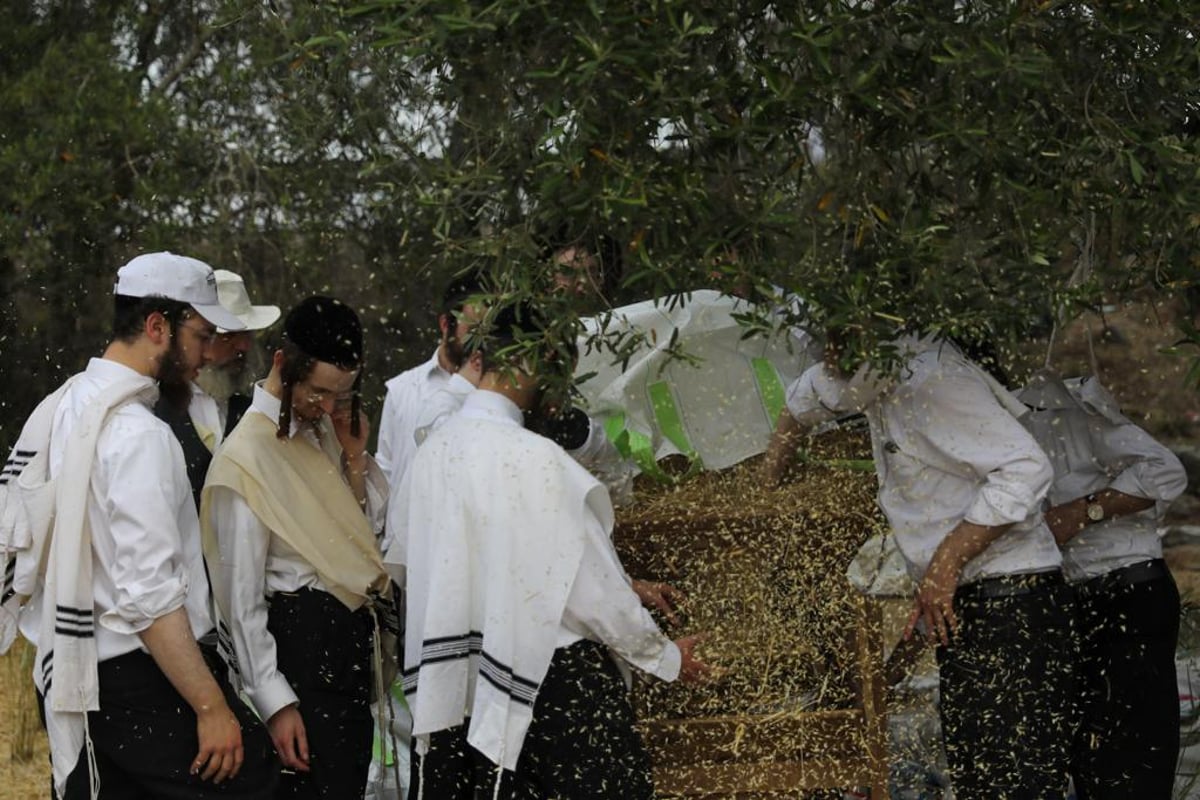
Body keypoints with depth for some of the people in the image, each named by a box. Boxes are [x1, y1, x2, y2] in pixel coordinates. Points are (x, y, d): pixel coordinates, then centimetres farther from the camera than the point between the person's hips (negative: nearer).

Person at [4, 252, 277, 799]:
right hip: (140, 679, -9)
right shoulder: (138, 434, -18)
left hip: (67, 678, 10)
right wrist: (211, 707, -21)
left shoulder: (62, 409, 11)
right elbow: (149, 594, -23)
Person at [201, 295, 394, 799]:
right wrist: (275, 703, -18)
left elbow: (371, 526, 16)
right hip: (304, 642, -8)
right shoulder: (248, 456, -16)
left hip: (352, 640, 8)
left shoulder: (324, 430, 8)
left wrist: (354, 454, 0)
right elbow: (242, 596, -16)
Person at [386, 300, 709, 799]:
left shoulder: (433, 450, 1)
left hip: (457, 681, 7)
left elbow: (404, 563, 14)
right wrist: (664, 655, 2)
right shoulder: (535, 458, -19)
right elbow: (591, 581, -14)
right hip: (553, 679, -7)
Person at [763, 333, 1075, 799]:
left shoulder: (930, 379, -18)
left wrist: (944, 566, -25)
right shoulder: (877, 377, 12)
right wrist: (767, 486, 34)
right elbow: (805, 400, 36)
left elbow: (1026, 468, -27)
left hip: (1009, 599, -10)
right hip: (958, 605, 10)